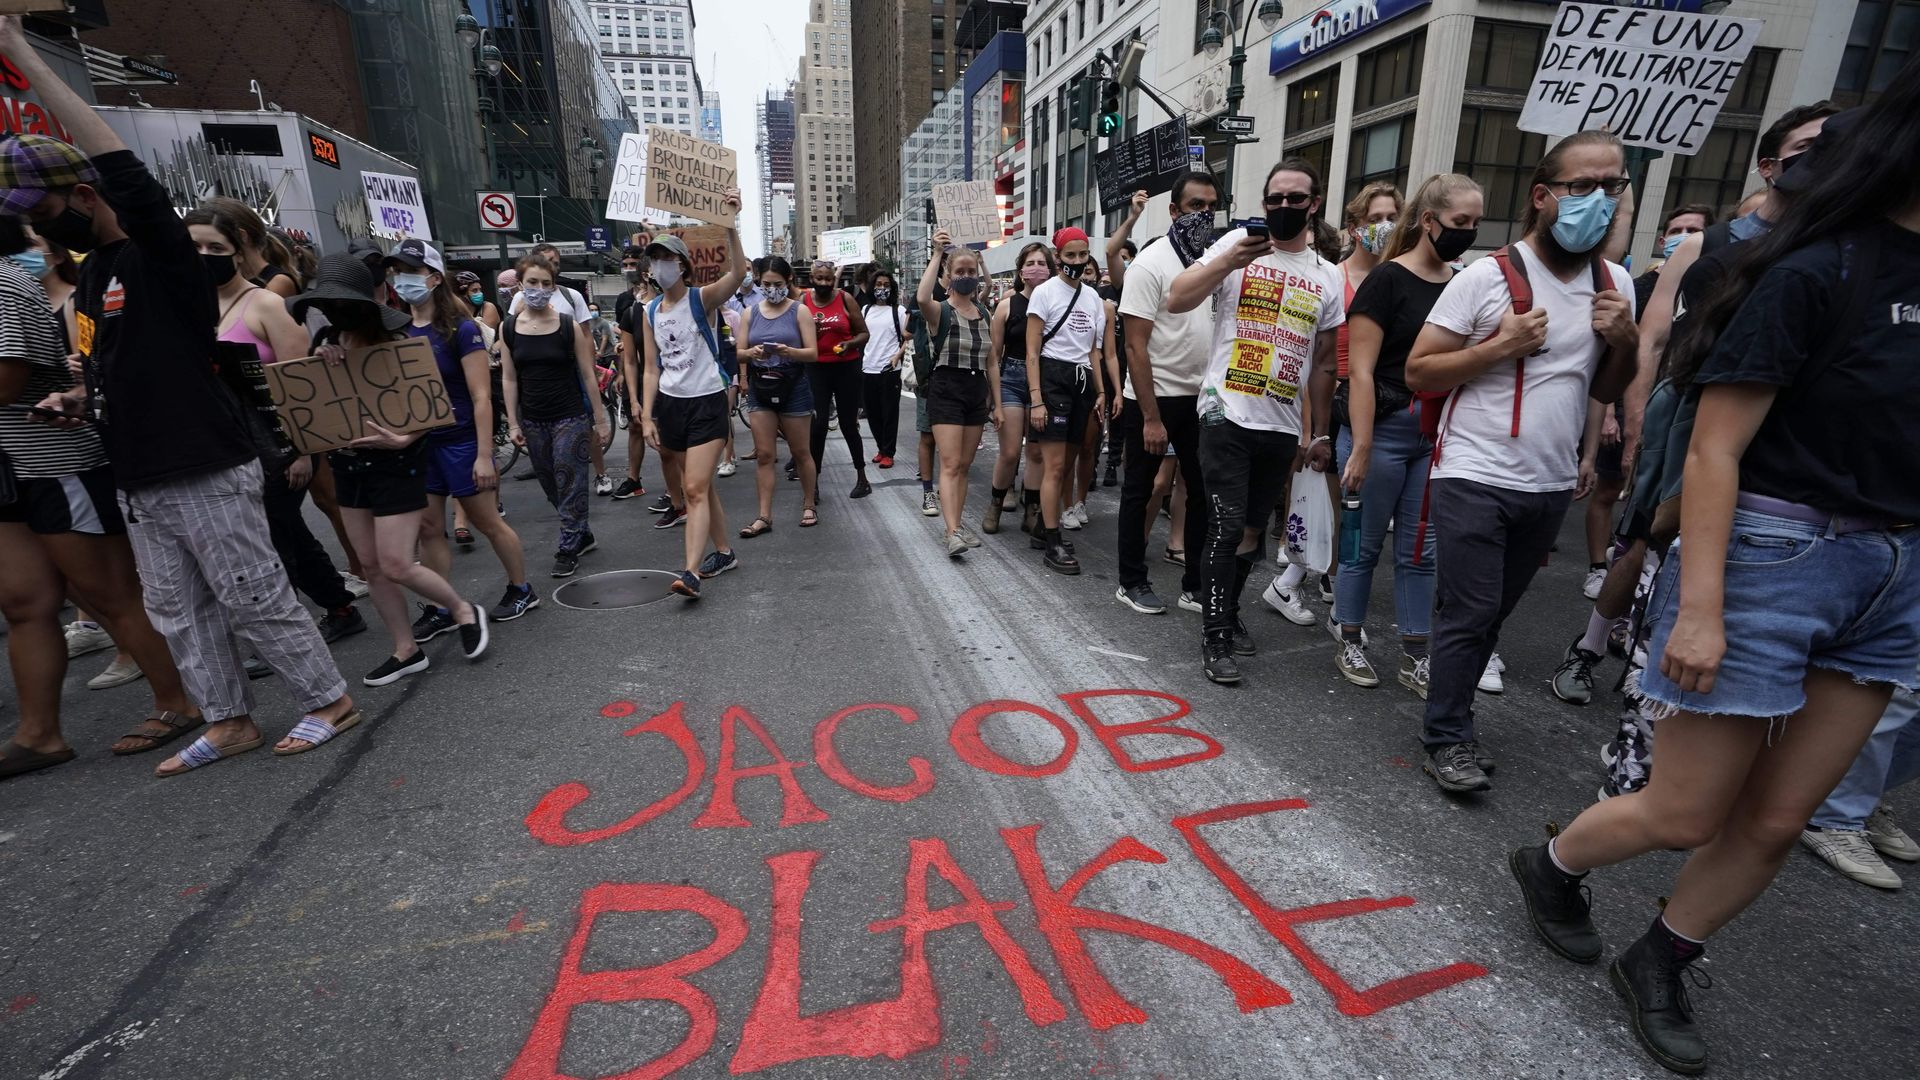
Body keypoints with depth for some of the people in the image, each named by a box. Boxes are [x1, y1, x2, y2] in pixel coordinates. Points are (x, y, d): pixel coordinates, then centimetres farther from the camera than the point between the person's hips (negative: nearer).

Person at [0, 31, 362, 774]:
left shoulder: (159, 254, -8)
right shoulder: (90, 273, 17)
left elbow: (120, 166, -23)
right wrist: (81, 400, 8)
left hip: (206, 474, -9)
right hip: (138, 482, 9)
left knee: (255, 600, -2)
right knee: (175, 611, 12)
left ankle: (330, 702, 11)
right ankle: (229, 722, 23)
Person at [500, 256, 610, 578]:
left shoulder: (568, 326, -5)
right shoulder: (508, 328, 2)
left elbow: (588, 375, -3)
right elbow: (509, 378, 5)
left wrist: (600, 419, -4)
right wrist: (513, 423, 2)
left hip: (571, 417, -3)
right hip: (533, 421, 4)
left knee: (570, 484, -2)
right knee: (551, 487, 11)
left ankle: (568, 549, 8)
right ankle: (583, 535, 29)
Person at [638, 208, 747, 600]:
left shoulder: (702, 299, -6)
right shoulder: (651, 311, 9)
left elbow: (738, 273, -27)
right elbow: (651, 369, 10)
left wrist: (729, 224, -37)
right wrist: (646, 415, 2)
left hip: (706, 404, -6)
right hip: (670, 405, 6)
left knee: (695, 489, -13)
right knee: (700, 486, 13)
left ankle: (691, 572, -16)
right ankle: (724, 552, 28)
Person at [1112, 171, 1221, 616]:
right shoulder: (1150, 263, -11)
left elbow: (1223, 326, 15)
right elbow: (1136, 347, -15)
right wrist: (1151, 417, -19)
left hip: (1201, 397, 6)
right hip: (1155, 398, -6)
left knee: (1203, 491, 9)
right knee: (1139, 490, 6)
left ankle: (1195, 584, 22)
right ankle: (1132, 582, 19)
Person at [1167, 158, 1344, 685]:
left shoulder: (1328, 277, 12)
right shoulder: (1237, 245, 1)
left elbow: (1324, 362, 14)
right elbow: (1177, 301, -11)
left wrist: (1321, 433, 13)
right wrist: (1230, 259, -24)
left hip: (1283, 426, 5)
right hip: (1227, 416, -4)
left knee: (1254, 529, 13)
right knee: (1228, 526, -9)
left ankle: (1228, 613, 31)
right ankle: (1214, 638, 3)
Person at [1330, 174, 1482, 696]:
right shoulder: (1387, 280, -7)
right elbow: (1360, 371, -12)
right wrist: (1360, 449, -17)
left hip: (1437, 435, 6)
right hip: (1383, 430, -5)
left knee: (1420, 550, 10)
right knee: (1366, 543, 5)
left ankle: (1414, 655, 20)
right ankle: (1350, 642, 20)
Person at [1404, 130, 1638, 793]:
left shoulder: (1616, 284, 10)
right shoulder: (1487, 276, -8)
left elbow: (1607, 391, 16)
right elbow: (1417, 373, -9)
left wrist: (1625, 342, -2)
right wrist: (1499, 346, -19)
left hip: (1551, 485, 6)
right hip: (1474, 478, -6)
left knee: (1491, 614, 14)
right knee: (1468, 615, -3)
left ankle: (1449, 717, 29)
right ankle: (1448, 738, 11)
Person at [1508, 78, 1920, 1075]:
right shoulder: (1815, 271, -12)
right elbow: (1713, 451, -16)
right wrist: (1697, 610, -19)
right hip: (1772, 554, -7)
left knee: (1774, 822, 12)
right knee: (1686, 815, 4)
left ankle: (1656, 967, 32)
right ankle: (1548, 868, 32)